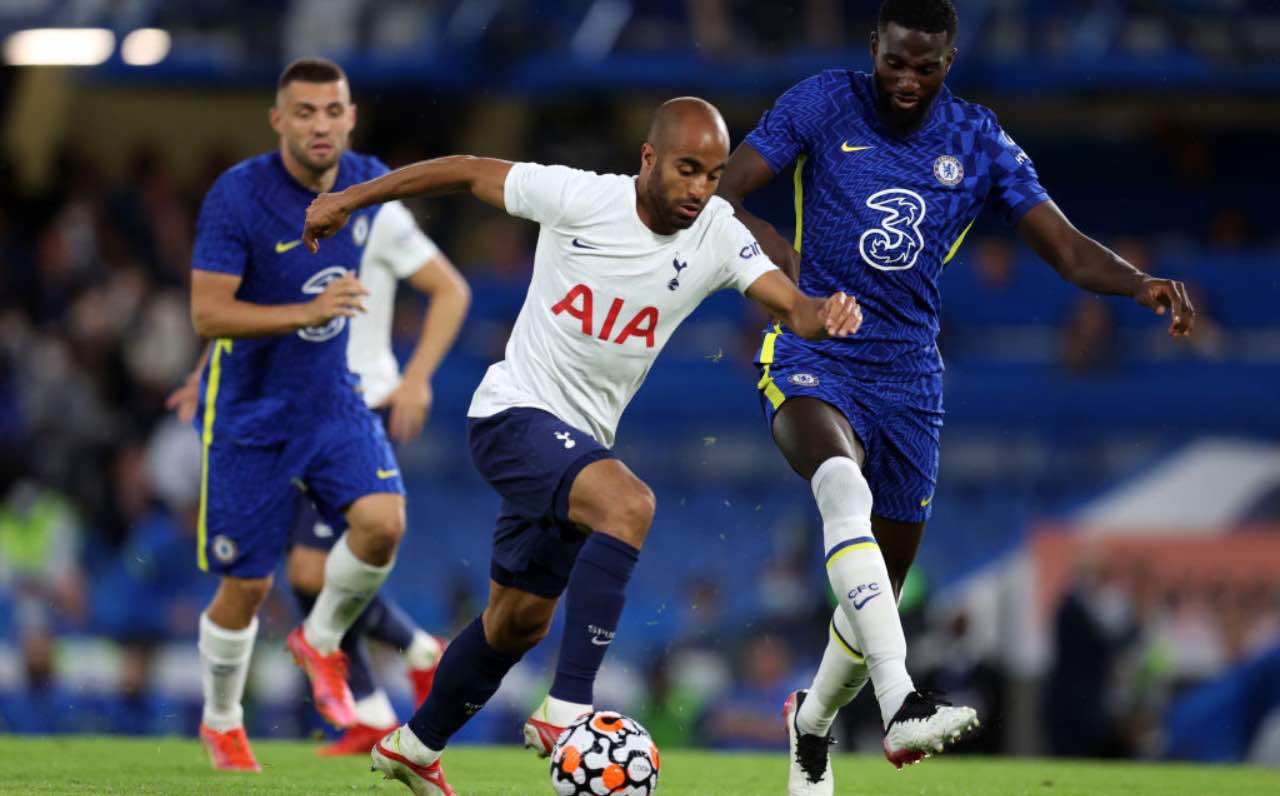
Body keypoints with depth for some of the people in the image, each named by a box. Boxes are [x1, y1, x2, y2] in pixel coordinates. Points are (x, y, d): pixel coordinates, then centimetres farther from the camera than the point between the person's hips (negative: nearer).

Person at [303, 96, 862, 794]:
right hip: (516, 415, -6)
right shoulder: (580, 198, -16)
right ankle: (569, 708, -35)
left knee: (520, 620, 17)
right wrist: (351, 199, 2)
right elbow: (466, 172, -4)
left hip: (579, 442, 6)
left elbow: (790, 304, -16)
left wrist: (823, 313, -40)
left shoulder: (716, 238, -5)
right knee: (630, 504, -32)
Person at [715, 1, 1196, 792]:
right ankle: (901, 704, -48)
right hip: (811, 357, -4)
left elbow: (1068, 248, -1)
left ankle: (813, 723, 41)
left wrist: (1142, 283, -22)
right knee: (846, 486, -36)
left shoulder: (979, 142, 2)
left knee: (885, 581, 11)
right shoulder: (823, 104, -4)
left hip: (908, 376, 4)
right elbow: (719, 199, -4)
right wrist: (787, 255, -23)